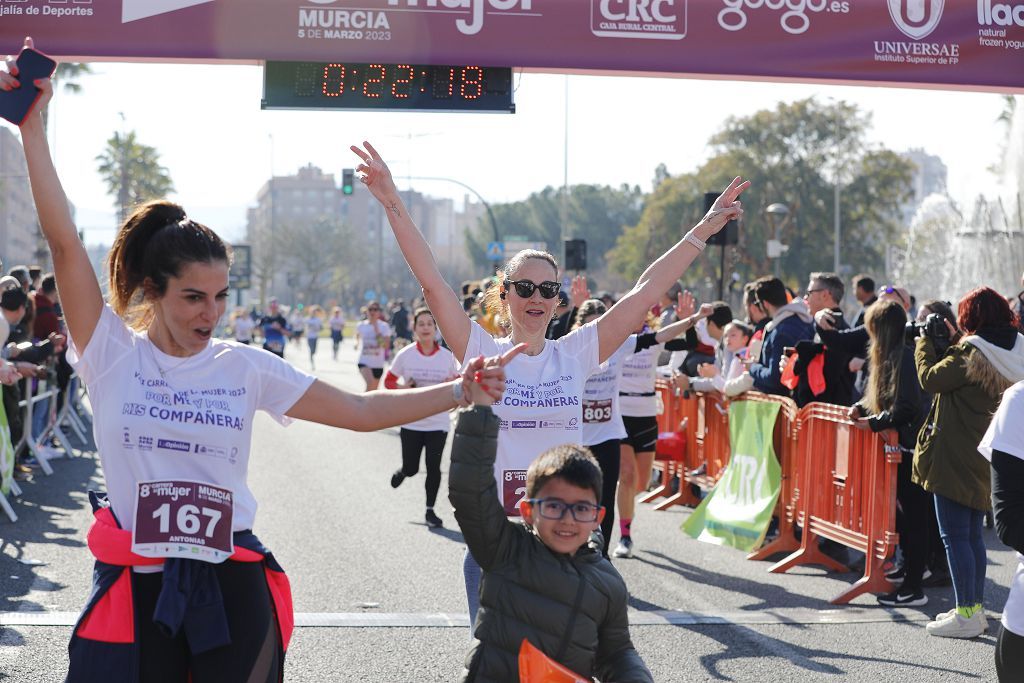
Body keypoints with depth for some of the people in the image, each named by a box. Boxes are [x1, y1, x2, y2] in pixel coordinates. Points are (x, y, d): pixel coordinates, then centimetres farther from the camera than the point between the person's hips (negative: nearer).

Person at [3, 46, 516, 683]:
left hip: (231, 587, 2)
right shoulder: (112, 353, -3)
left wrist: (459, 391, -4)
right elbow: (64, 241, -11)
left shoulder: (245, 366, 3)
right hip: (134, 588, -2)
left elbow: (361, 410, 4)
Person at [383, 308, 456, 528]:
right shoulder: (405, 355, -4)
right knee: (411, 469, 5)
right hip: (411, 423, 0)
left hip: (438, 423, 0)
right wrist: (403, 388, -15)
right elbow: (389, 381, 5)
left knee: (433, 467, -3)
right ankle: (402, 472, 43)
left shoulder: (447, 356, -2)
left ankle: (430, 510, 13)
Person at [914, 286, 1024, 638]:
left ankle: (966, 614, -2)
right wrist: (954, 342, 13)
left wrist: (925, 342, 4)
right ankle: (976, 607, 23)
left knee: (954, 536, -3)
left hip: (955, 458, -9)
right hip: (983, 459, 9)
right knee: (973, 535, 17)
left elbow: (930, 378, -11)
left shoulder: (971, 352, -19)